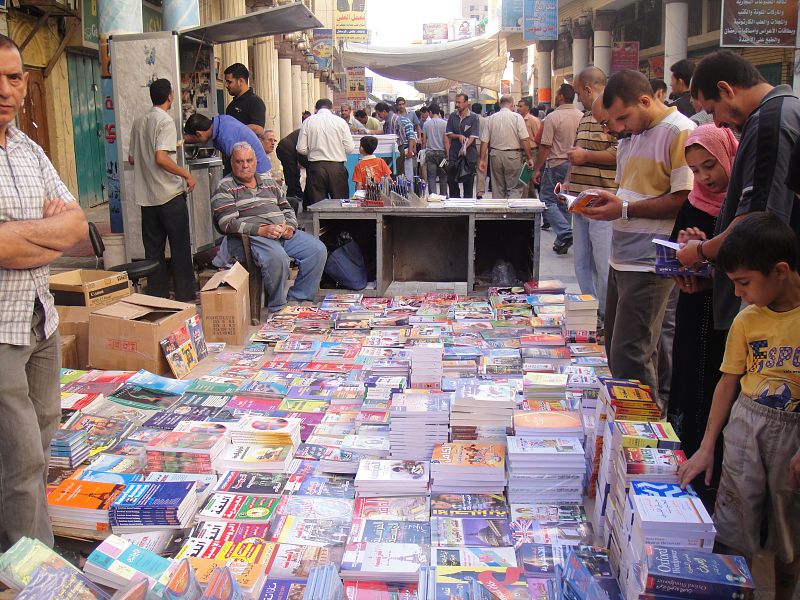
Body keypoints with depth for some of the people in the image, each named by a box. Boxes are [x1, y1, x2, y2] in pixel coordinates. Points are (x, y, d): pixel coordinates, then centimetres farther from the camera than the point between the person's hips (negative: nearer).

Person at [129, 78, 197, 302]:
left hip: (146, 197, 7)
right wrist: (186, 174, -14)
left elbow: (132, 159, 17)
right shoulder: (166, 121, -11)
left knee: (153, 248, 10)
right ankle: (185, 293, 7)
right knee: (180, 246, 3)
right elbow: (161, 158, -22)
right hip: (170, 194, -7)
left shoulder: (138, 122, 11)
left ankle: (156, 294, 15)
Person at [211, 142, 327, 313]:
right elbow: (228, 224, -10)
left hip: (283, 233, 6)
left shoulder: (268, 180, 22)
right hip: (249, 238, -6)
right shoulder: (225, 187, 3)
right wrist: (262, 230, -21)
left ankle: (297, 298, -4)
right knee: (277, 257, -37)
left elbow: (287, 208, 25)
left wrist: (290, 227, 1)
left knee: (318, 249, -13)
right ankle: (277, 307, -17)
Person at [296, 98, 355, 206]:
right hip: (337, 166, -1)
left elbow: (301, 149, 0)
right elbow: (350, 148, -2)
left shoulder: (308, 121, 2)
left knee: (316, 203, 4)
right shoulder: (340, 121, 0)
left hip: (315, 167, 1)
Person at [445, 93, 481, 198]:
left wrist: (464, 148, -24)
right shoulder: (453, 116, 8)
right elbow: (448, 134, 8)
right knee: (451, 180, 4)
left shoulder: (473, 117, -4)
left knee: (468, 182, 2)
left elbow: (473, 137, -11)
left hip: (469, 154, -4)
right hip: (454, 153, 4)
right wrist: (459, 136, -11)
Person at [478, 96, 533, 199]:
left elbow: (484, 141, 3)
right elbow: (525, 140, -12)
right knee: (515, 188, 1)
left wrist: (482, 160, 7)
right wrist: (529, 158, -6)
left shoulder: (491, 118, 4)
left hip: (495, 155, 4)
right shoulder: (517, 117, -7)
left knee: (497, 188, 12)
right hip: (512, 155, -4)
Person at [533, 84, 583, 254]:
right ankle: (562, 242, 15)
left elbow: (545, 146, -12)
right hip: (575, 164, 6)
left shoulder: (553, 117, -12)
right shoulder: (582, 117, 5)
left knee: (548, 200, 3)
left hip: (556, 164, -6)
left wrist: (537, 169, -6)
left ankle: (565, 232, -14)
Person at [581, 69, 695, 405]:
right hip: (621, 257, 10)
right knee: (616, 349, 15)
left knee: (629, 357, -8)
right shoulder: (632, 136, 17)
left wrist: (625, 209, -18)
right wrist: (607, 201, 5)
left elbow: (687, 199, -18)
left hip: (650, 262, -9)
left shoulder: (679, 132, -12)